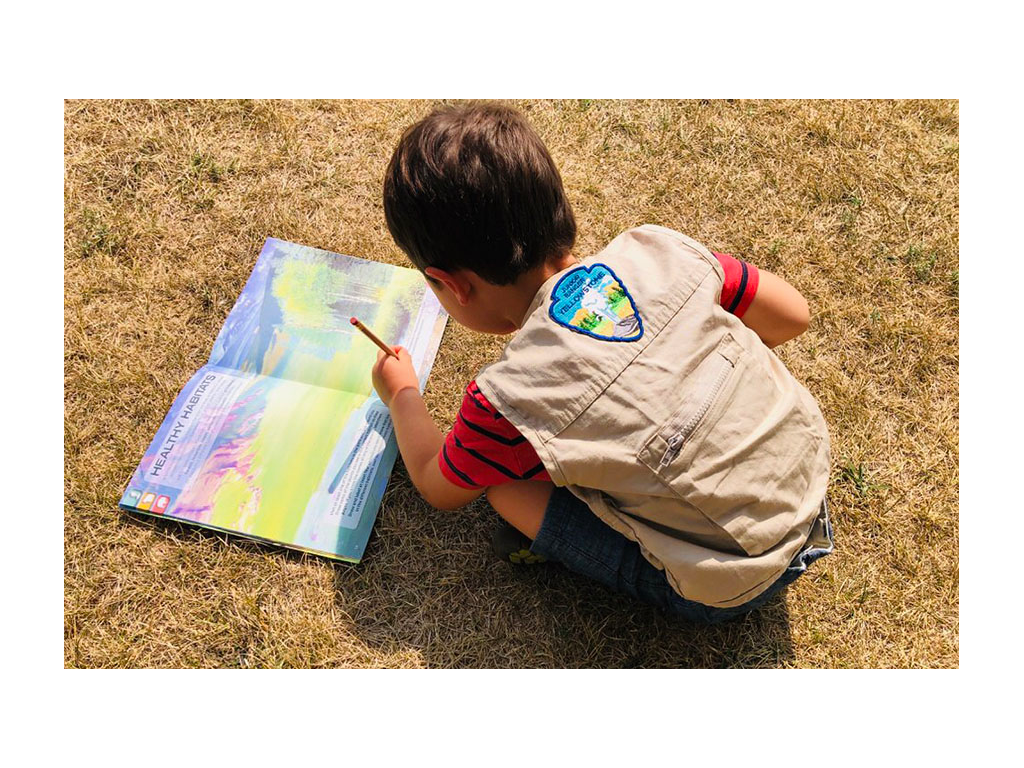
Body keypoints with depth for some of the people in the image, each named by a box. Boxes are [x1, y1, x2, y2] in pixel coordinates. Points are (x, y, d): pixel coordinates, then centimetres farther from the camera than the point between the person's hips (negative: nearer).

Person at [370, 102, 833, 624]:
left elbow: (439, 490, 2)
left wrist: (401, 393, 19)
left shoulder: (509, 400, -21)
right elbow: (792, 315, 1)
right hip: (810, 469, 6)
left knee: (508, 486, -9)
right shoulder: (654, 250, -12)